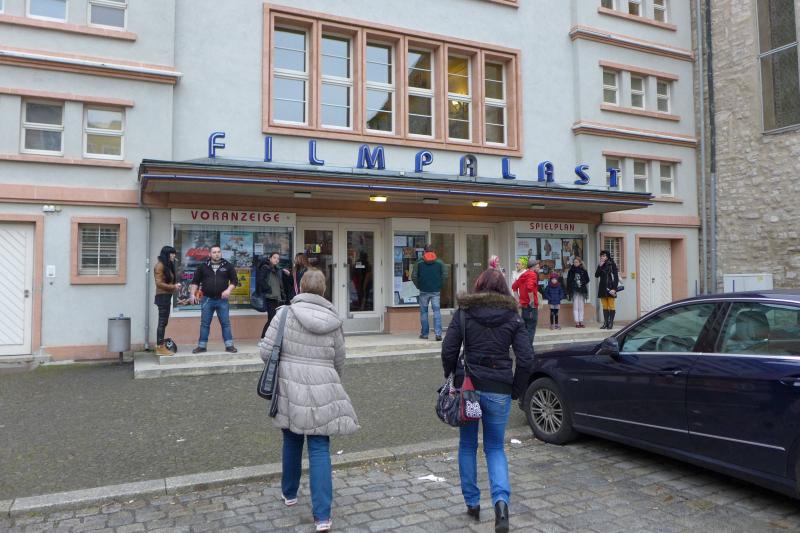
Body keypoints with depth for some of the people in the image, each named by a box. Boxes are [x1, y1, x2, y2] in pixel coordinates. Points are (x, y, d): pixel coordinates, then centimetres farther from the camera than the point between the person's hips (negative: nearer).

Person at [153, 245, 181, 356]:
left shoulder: (168, 266, 16)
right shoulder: (160, 265, -10)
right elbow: (159, 283, -15)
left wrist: (175, 287, -2)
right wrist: (173, 287, -12)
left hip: (167, 296, 9)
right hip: (162, 296, -9)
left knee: (163, 322, 9)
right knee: (162, 322, -7)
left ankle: (160, 346, 14)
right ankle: (160, 347, -3)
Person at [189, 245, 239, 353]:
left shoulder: (227, 266, 4)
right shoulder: (203, 266, 6)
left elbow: (234, 280, 4)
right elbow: (195, 282, 9)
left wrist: (229, 290, -12)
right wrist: (192, 294, 0)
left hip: (222, 300, 0)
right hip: (207, 299, 1)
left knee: (226, 323, 1)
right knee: (204, 324, 7)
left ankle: (229, 345, 7)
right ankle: (202, 346, 15)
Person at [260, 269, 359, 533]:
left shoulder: (286, 313, -7)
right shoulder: (333, 321, -1)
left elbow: (266, 351, -7)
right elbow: (339, 361, 7)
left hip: (290, 389, 0)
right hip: (323, 392, 0)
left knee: (292, 441, 21)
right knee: (320, 450, 5)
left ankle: (289, 493, 42)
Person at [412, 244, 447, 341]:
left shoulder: (419, 262, -1)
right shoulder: (439, 262, 1)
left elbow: (414, 277, -3)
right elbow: (445, 276, -2)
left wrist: (418, 286, 10)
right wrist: (440, 286, 10)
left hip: (424, 291, 0)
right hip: (436, 291, 0)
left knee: (423, 312, 10)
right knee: (437, 311, 1)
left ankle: (424, 334, 14)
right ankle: (438, 333, -10)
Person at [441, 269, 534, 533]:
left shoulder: (464, 313, -1)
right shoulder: (513, 318, 1)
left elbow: (448, 351, -6)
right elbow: (526, 358, -5)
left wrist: (454, 380, 7)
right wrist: (516, 390, 5)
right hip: (499, 391, 1)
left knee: (467, 446, 17)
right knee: (495, 447, 14)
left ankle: (472, 503, 24)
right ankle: (501, 499, -7)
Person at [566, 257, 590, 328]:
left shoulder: (584, 271, 5)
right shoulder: (571, 271, 4)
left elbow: (587, 282, 6)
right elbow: (568, 282, 3)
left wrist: (586, 292, -1)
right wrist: (568, 292, -2)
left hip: (582, 291, 1)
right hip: (574, 291, -1)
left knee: (581, 307, 5)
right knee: (575, 307, -1)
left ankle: (581, 322, 9)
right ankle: (577, 322, 0)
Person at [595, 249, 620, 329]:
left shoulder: (612, 264, -4)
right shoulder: (600, 265, 13)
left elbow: (616, 277, -9)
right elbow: (596, 275, 2)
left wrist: (614, 288, -16)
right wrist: (599, 266, -9)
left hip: (610, 288, -6)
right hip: (602, 288, 6)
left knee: (611, 306, -2)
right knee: (605, 306, 8)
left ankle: (611, 323, -2)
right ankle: (605, 323, 11)